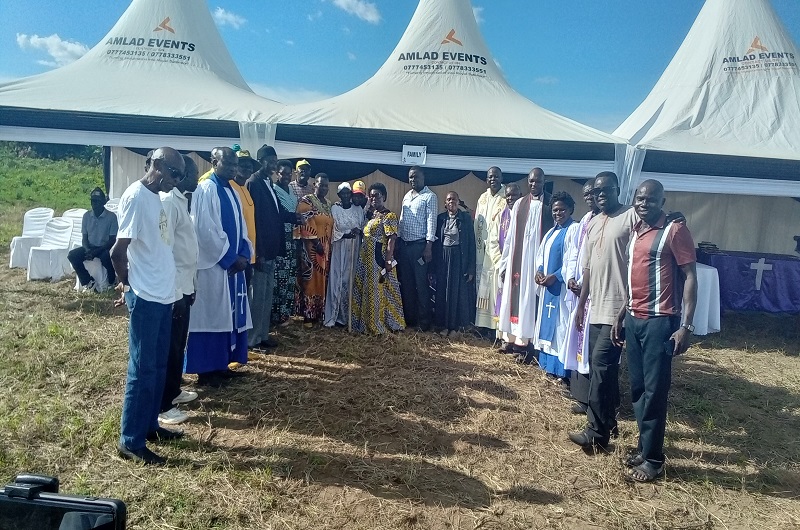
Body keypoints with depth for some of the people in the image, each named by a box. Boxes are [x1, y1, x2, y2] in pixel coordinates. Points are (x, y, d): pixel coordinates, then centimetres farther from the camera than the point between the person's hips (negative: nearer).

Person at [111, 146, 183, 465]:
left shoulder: (155, 198, 12)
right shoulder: (136, 197, -16)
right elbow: (118, 251, -17)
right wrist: (127, 284, -3)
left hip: (162, 295, 9)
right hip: (145, 298, -9)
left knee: (159, 366, 16)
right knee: (142, 369, 0)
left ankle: (149, 425, 30)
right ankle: (130, 441, 12)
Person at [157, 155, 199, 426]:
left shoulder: (180, 200, 13)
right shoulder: (168, 202, -17)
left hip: (183, 286, 10)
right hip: (171, 288, -10)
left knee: (178, 344, 19)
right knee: (168, 347, 0)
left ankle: (173, 391, 34)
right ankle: (162, 405, 11)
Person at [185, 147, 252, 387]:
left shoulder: (232, 192, 14)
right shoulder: (206, 190, -11)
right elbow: (206, 230, -18)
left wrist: (243, 254, -1)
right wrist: (230, 258, -15)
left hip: (233, 263, 9)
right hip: (213, 264, -8)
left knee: (228, 314, 12)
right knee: (210, 315, -2)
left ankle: (221, 363, 22)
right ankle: (206, 369, 7)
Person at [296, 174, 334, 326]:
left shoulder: (328, 204, 16)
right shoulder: (306, 201, -7)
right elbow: (307, 224, -15)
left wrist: (329, 246, 13)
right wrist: (316, 243, -20)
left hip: (326, 248, 7)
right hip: (311, 247, -7)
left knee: (321, 280, 10)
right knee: (310, 280, -6)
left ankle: (318, 312, 18)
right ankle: (308, 315, -1)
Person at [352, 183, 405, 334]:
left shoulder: (389, 216, -8)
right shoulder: (371, 214, 16)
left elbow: (392, 239, -17)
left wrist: (388, 261, -23)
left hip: (379, 259, -8)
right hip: (366, 259, 8)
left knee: (378, 291, -2)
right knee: (366, 290, 12)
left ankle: (379, 324, 8)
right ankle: (369, 322, 22)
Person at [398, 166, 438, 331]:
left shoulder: (430, 197, -6)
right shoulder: (407, 196, 15)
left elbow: (431, 221, -12)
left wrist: (428, 246, -18)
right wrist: (398, 240, 13)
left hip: (420, 245, -7)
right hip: (404, 244, 7)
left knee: (421, 284, -3)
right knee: (406, 283, 11)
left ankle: (424, 322, 6)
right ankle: (409, 318, 21)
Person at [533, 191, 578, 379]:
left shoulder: (575, 230, -8)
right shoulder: (551, 232, 18)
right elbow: (540, 255, 19)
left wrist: (556, 276, -19)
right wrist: (539, 271, -1)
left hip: (563, 286, -8)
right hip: (548, 286, 9)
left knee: (561, 325, -6)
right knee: (547, 324, 12)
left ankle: (562, 369, -1)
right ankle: (548, 364, 21)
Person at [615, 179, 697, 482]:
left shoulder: (675, 231, -7)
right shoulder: (635, 233, 14)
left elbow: (690, 278, -11)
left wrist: (686, 325, -17)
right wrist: (620, 317, 18)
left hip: (660, 321, -7)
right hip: (634, 320, 7)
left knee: (655, 391, -1)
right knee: (637, 388, 12)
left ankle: (653, 459, 11)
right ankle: (645, 449, 25)